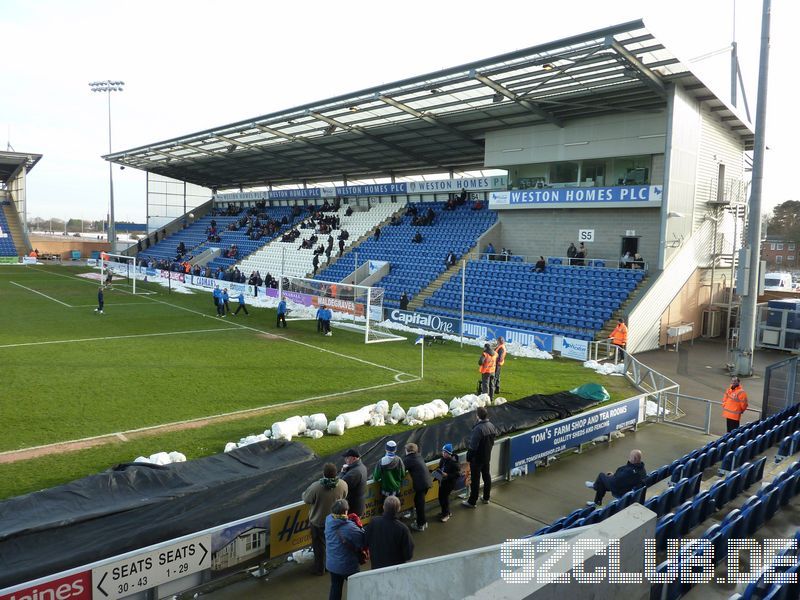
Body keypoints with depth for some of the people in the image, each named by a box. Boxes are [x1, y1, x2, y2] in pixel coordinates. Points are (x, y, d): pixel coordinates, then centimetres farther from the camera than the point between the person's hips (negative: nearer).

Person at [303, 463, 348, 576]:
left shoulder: (316, 487, -32)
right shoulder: (343, 485, -21)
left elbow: (306, 499, -15)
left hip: (318, 521, -3)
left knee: (319, 545, 18)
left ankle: (320, 569, 34)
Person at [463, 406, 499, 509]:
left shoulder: (478, 428, -28)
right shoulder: (491, 425, -5)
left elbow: (473, 446, -24)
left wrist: (468, 457, -12)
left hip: (477, 458, -7)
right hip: (487, 457, 7)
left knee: (475, 479, 3)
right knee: (486, 476, 20)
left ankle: (472, 502, 13)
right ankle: (486, 498, 34)